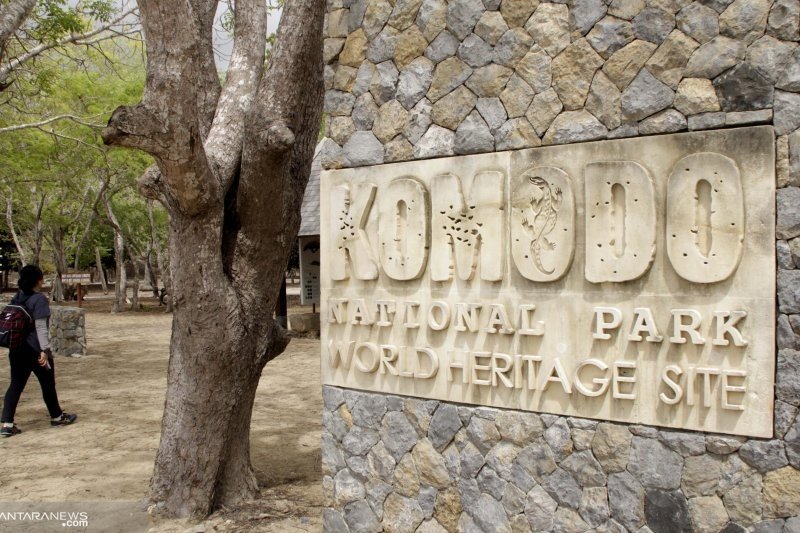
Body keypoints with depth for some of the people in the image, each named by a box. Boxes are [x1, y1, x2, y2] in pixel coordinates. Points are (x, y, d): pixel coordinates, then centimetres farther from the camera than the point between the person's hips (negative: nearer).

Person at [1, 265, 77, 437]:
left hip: (16, 350, 7)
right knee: (48, 384, 10)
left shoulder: (17, 298, 9)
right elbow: (40, 327, -19)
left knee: (16, 385, 7)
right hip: (34, 350, -7)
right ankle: (57, 417, 26)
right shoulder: (39, 299, -15)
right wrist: (44, 350, -18)